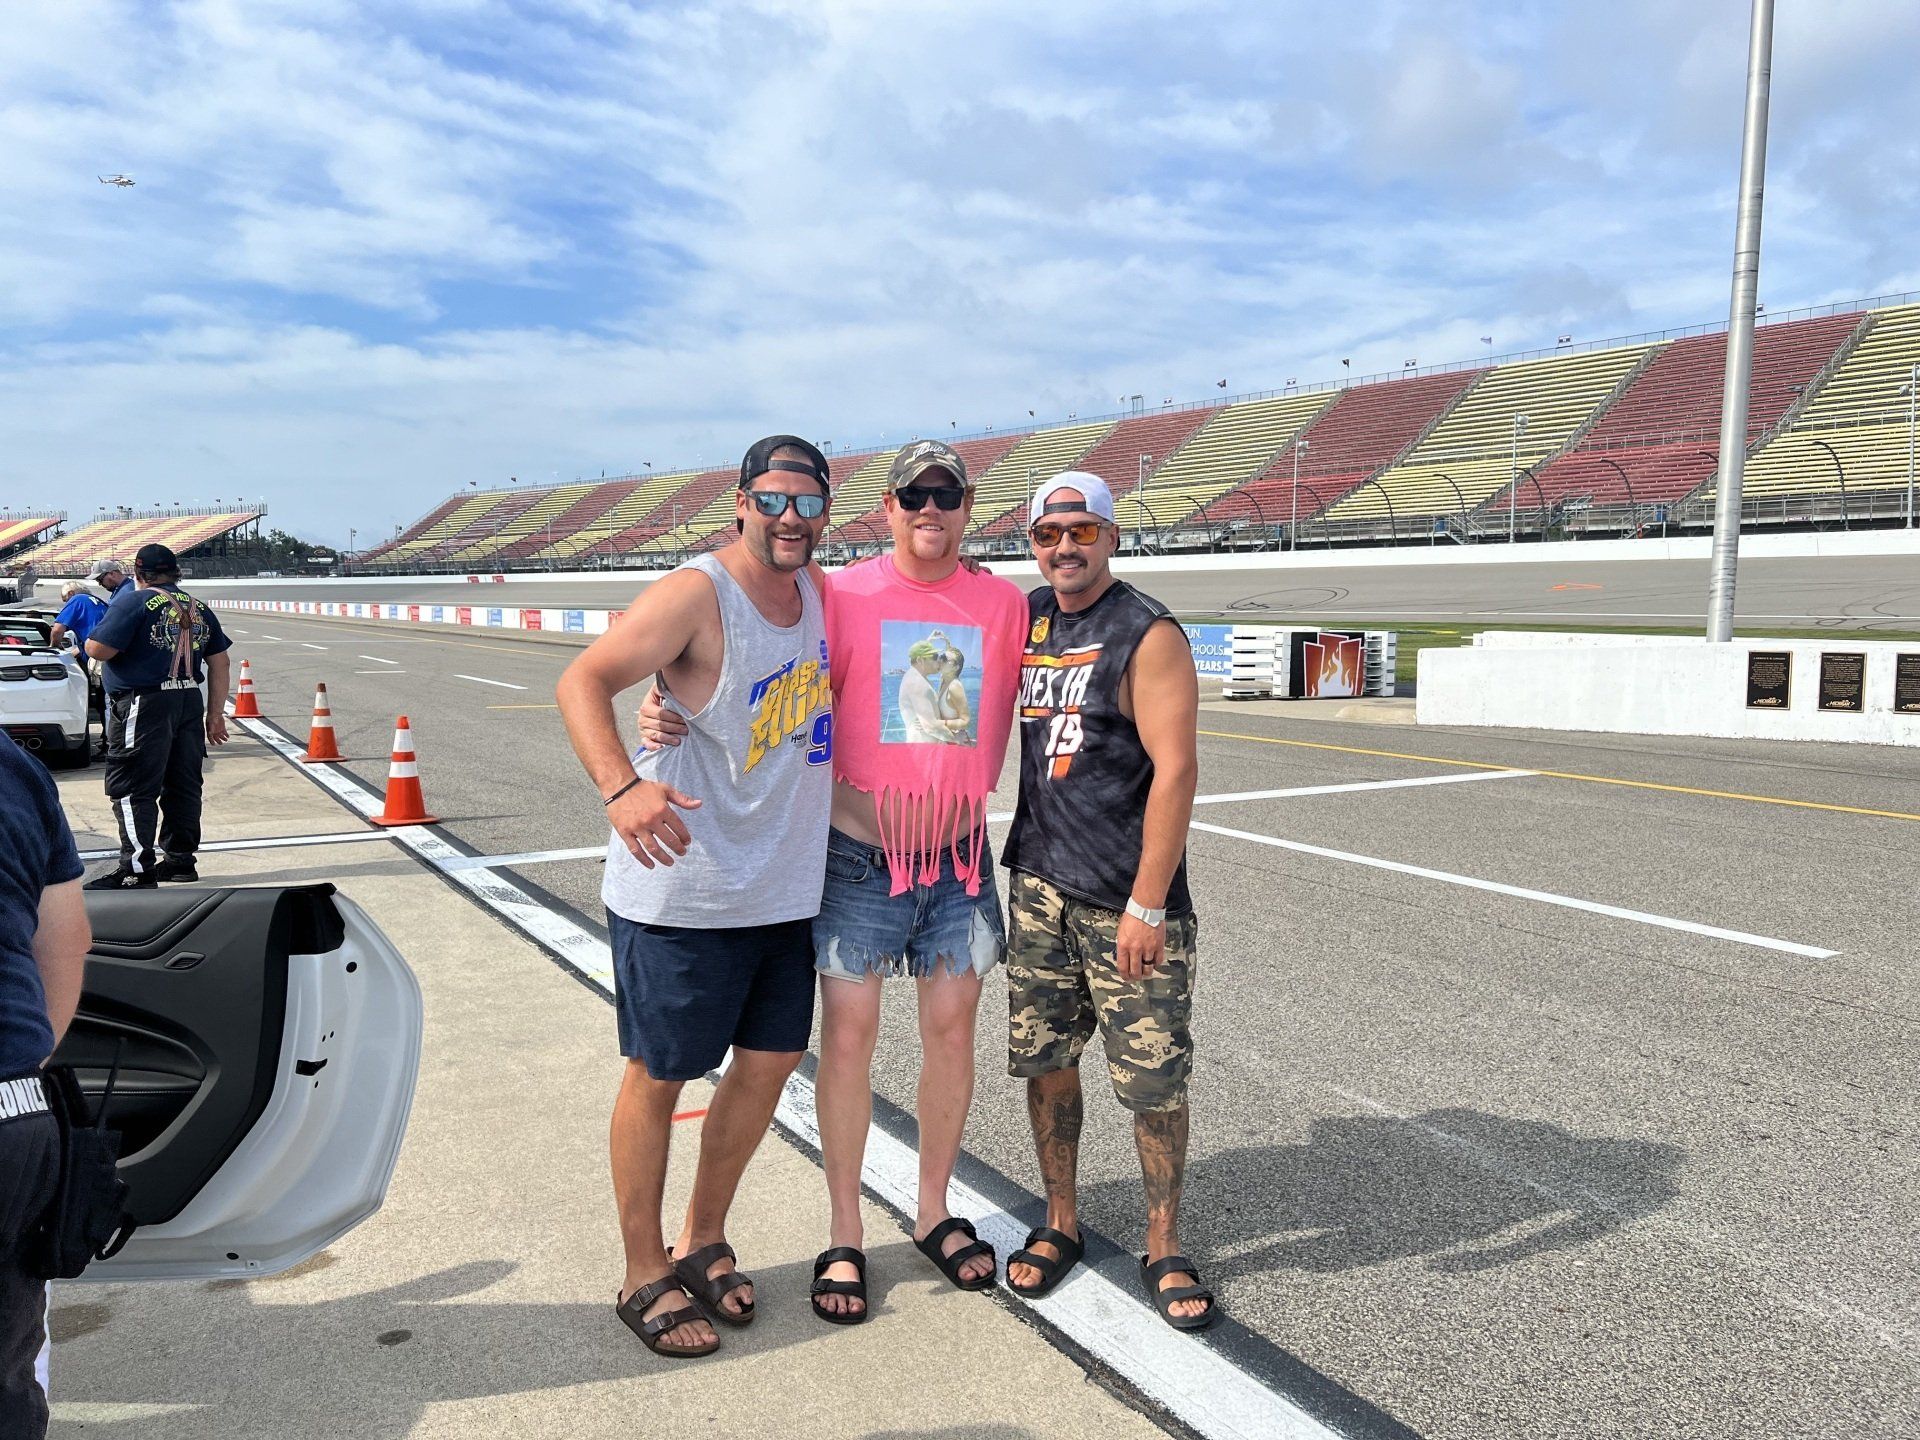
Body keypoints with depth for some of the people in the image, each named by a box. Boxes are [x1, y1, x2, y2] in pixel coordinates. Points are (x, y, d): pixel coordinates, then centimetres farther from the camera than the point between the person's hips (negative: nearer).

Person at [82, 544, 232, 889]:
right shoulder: (199, 608, 13)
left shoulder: (134, 602, -7)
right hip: (190, 703, 7)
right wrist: (215, 713, 16)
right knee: (183, 786, 12)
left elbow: (99, 649, -14)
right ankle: (180, 858, 20)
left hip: (143, 705, -7)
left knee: (131, 789, -4)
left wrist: (89, 641, 11)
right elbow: (219, 662, 13)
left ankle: (137, 869, -7)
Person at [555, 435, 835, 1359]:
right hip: (682, 893, -7)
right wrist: (621, 786, -39)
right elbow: (582, 680, -23)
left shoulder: (816, 591, 7)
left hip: (784, 888, 8)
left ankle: (702, 1244, 35)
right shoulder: (696, 595, -15)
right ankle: (644, 1279, 24)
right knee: (659, 1076, 6)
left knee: (770, 1061, 14)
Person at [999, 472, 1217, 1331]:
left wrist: (1147, 905, -19)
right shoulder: (1026, 618, 8)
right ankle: (1059, 1223, 30)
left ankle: (1165, 1252, 20)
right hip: (1039, 883, 6)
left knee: (1154, 1080, 2)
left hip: (1128, 903, -5)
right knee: (1045, 1060, 12)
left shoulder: (1148, 635, -11)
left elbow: (1176, 769, -16)